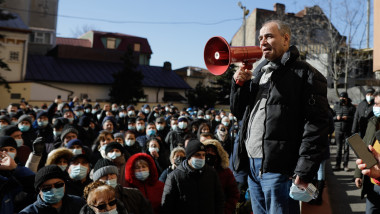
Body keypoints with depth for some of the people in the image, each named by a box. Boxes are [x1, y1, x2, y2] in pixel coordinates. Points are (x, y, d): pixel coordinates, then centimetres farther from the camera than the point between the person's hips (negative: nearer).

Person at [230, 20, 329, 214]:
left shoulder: (305, 75, -5)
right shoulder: (258, 72, 18)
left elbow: (315, 126, -14)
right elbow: (238, 113, 21)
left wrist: (304, 172, -19)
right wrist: (239, 84, 4)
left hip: (278, 169, -7)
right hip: (252, 165, 7)